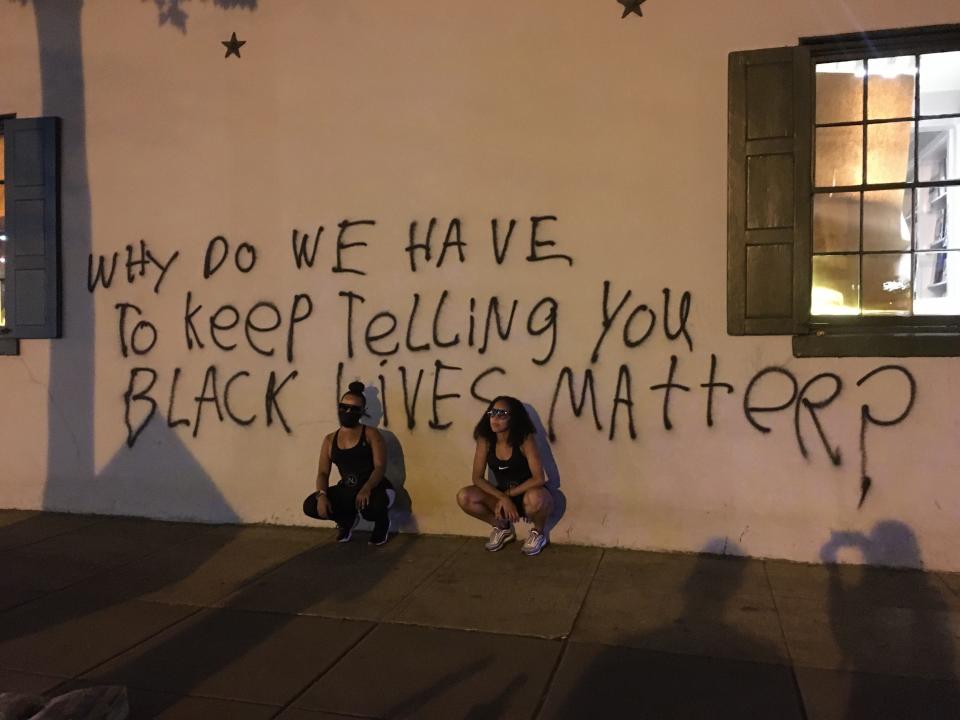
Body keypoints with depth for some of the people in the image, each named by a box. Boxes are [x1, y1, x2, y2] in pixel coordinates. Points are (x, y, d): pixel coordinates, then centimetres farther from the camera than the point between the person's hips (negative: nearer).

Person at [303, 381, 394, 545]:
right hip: (346, 490, 4)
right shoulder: (330, 440, 9)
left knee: (371, 507, -39)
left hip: (375, 489, -4)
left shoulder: (371, 434, -4)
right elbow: (323, 473, 5)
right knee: (310, 505, -16)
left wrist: (366, 489, -33)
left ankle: (382, 522, 4)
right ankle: (347, 519, 15)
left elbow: (380, 467, -14)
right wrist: (322, 495, -16)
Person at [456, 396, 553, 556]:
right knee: (464, 497, -19)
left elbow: (539, 479, -26)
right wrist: (503, 498, -22)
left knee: (534, 498, -40)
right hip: (503, 495, 4)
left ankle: (539, 532, -2)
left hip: (527, 493, -4)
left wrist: (509, 494, -22)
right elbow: (477, 477, -11)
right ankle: (503, 528, 9)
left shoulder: (525, 439, -22)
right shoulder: (485, 440, -11)